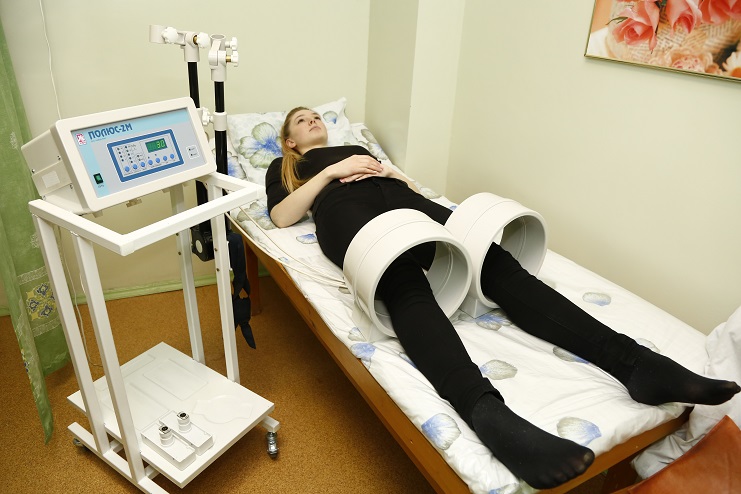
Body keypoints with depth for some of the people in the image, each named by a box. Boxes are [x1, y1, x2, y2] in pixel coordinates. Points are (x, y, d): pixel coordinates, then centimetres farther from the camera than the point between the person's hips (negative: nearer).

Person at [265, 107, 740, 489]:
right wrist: (333, 170, 4)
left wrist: (391, 171, 8)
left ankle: (631, 360, -39)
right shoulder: (284, 167, 30)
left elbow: (411, 187, 30)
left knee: (491, 257, -25)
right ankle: (488, 412, -63)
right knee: (405, 285, -39)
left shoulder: (357, 147, 41)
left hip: (398, 199, 4)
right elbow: (282, 216, 8)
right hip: (346, 211, -3)